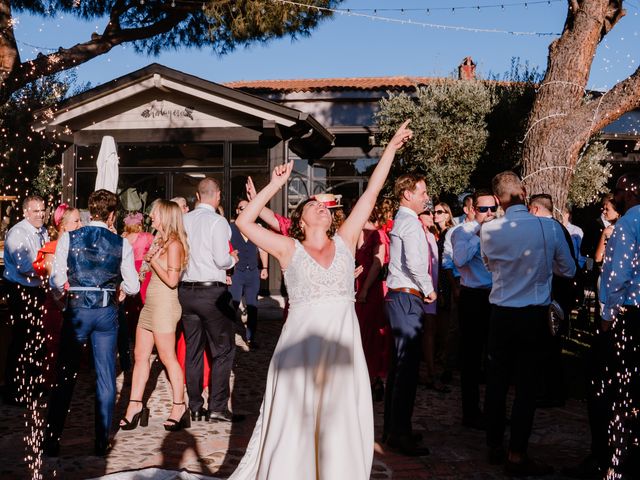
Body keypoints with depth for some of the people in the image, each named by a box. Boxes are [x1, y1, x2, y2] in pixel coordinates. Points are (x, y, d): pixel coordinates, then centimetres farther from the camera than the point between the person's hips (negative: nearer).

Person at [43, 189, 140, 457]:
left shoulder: (68, 239, -4)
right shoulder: (121, 244, -3)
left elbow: (57, 280, -6)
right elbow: (133, 287, -2)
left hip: (76, 311, 0)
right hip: (107, 314, 0)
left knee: (64, 377, 9)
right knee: (106, 378, 8)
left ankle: (51, 442, 13)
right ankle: (101, 442, 13)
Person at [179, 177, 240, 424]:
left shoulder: (183, 220, 5)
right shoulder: (217, 221, -11)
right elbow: (221, 259, -15)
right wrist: (233, 259, 6)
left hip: (186, 290, 6)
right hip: (212, 292, -5)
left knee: (193, 350, 11)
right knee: (223, 350, 4)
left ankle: (196, 407, 16)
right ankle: (218, 407, 1)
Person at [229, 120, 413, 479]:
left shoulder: (345, 241, 12)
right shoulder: (289, 249, 7)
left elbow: (371, 193, 11)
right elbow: (244, 222, -1)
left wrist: (391, 149, 10)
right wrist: (277, 184, 1)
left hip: (343, 341, 2)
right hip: (302, 341, -2)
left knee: (341, 426, 6)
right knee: (295, 423, 3)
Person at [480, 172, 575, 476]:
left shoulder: (489, 231, -7)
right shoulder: (550, 227, -11)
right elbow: (568, 270, 3)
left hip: (502, 316, 2)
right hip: (535, 316, -2)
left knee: (497, 382, 13)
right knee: (526, 385, 3)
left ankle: (494, 447, 25)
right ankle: (517, 456, 7)